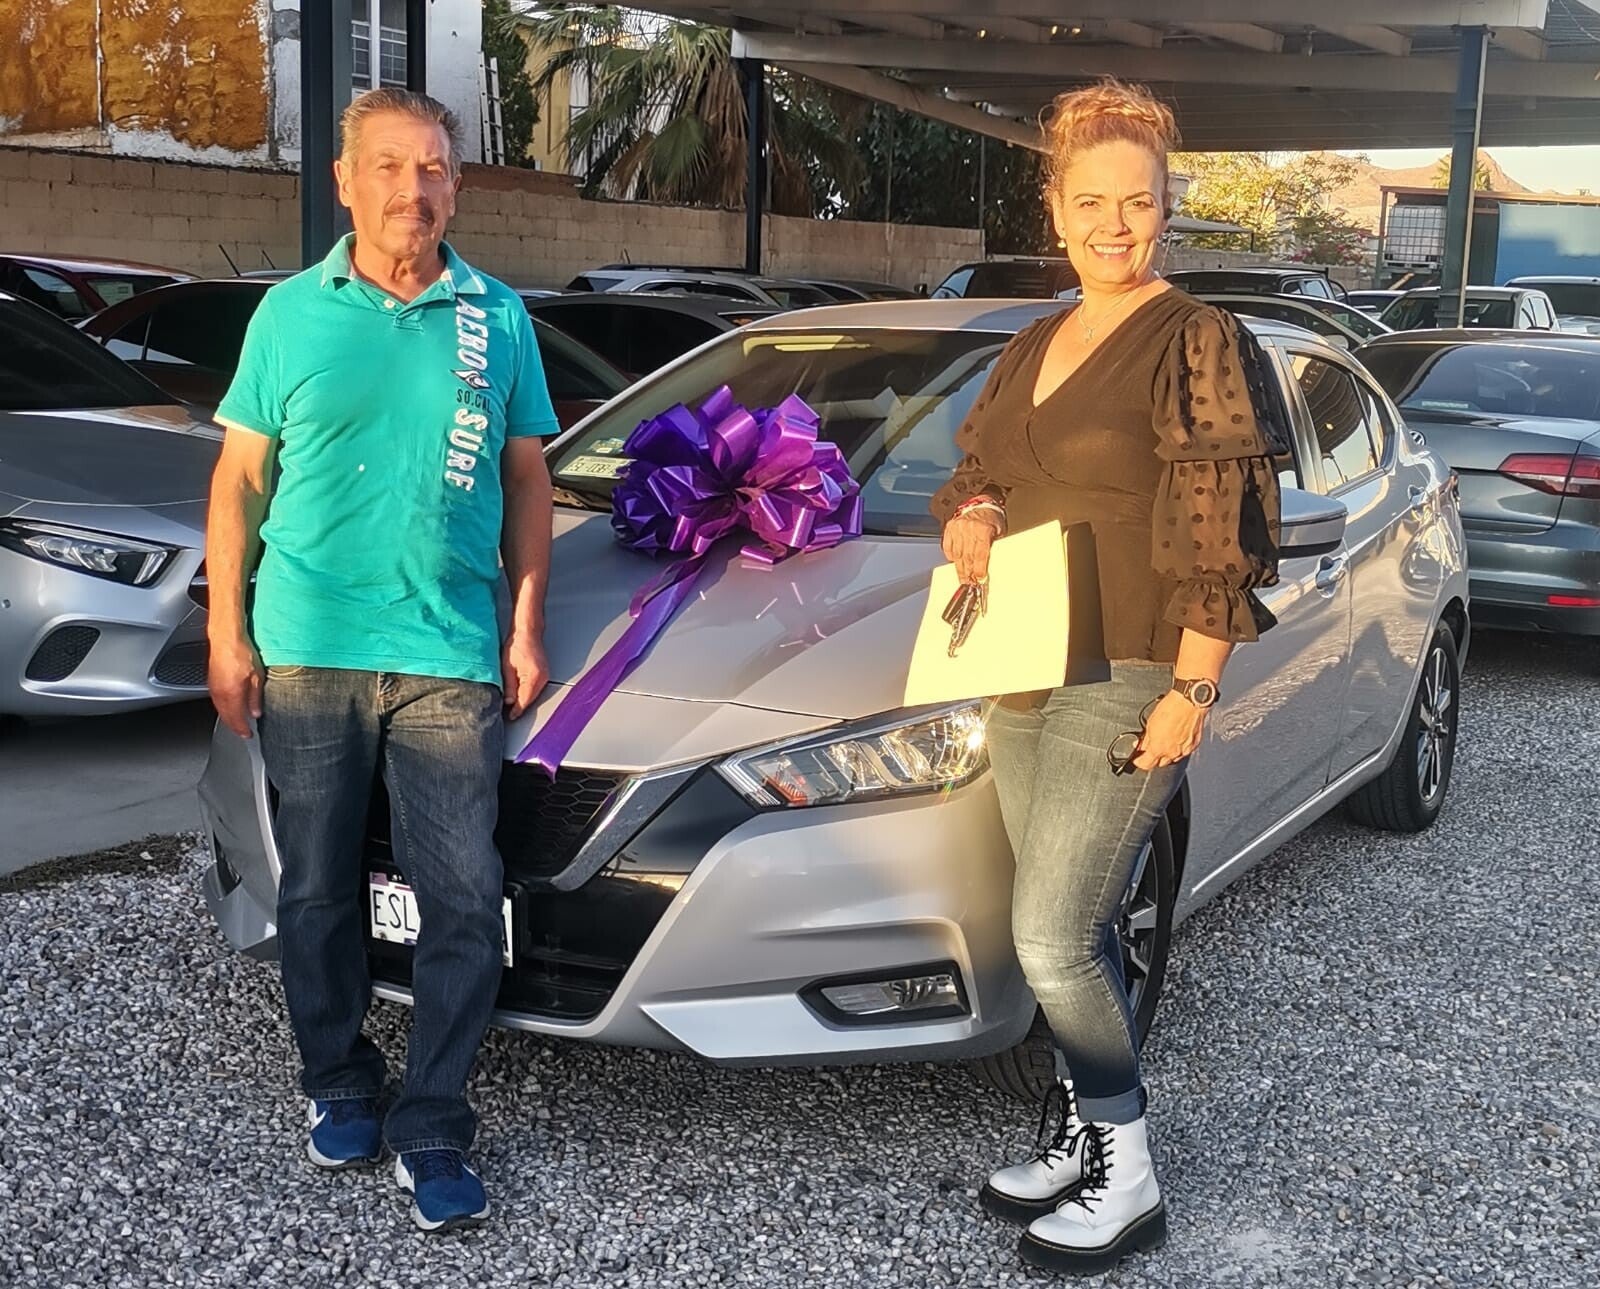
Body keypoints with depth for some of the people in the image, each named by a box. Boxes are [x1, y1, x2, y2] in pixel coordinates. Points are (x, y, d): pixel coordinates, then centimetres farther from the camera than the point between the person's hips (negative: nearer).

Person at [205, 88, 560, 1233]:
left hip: (450, 661, 0)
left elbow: (526, 480, 10)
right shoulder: (292, 313, 5)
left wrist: (527, 625, 4)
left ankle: (432, 1127, 10)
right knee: (320, 891, 10)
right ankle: (339, 1085, 30)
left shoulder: (497, 318, 6)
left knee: (464, 903, -2)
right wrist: (226, 634, 0)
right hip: (306, 653, 0)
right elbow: (240, 480, 6)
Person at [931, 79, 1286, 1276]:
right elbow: (975, 474, 22)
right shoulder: (1032, 349, 14)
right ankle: (1081, 1133, 26)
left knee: (1054, 939, -8)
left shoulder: (1197, 343, -8)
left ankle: (1129, 1176, 8)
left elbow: (1220, 537, -12)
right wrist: (970, 518, -2)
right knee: (1077, 931, 13)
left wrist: (1192, 691, -16)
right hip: (1020, 679, 7)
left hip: (1127, 684, -7)